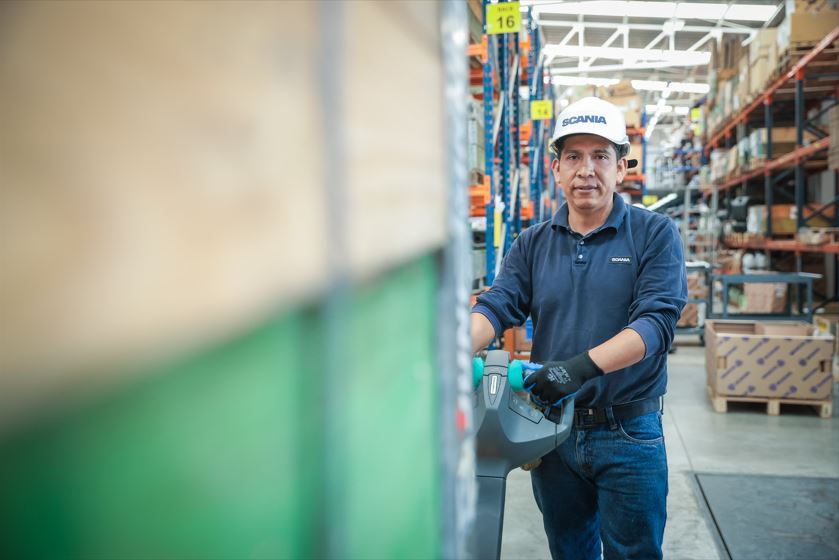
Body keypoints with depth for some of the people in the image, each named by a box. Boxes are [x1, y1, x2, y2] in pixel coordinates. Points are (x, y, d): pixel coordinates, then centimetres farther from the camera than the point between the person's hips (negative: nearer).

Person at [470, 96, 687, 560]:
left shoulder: (655, 235, -5)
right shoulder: (532, 244, 5)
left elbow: (656, 322, -17)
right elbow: (494, 308, -7)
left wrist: (582, 365, -32)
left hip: (629, 434, -3)